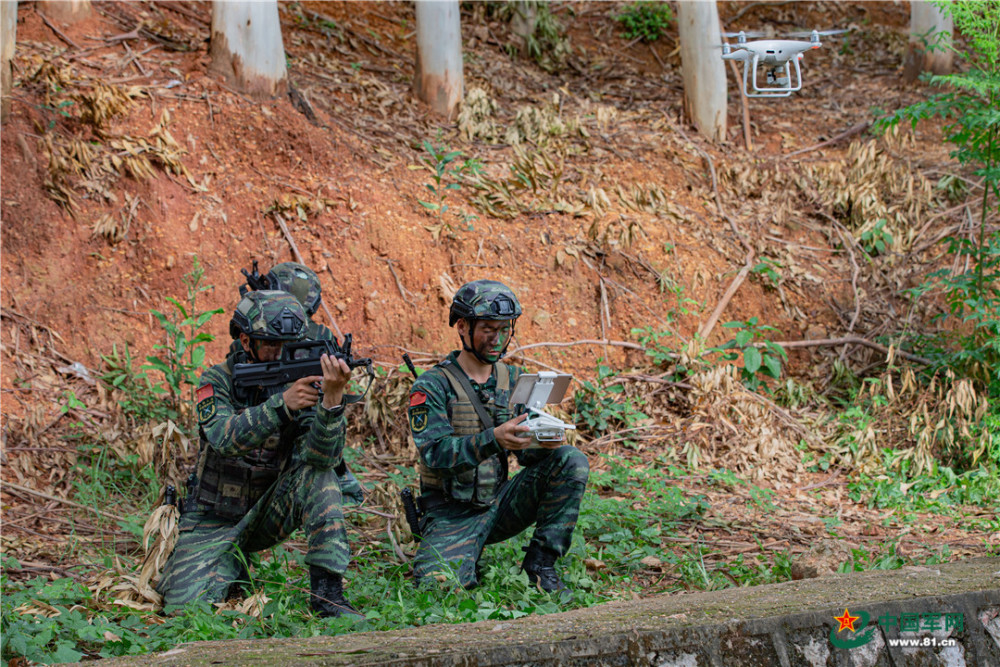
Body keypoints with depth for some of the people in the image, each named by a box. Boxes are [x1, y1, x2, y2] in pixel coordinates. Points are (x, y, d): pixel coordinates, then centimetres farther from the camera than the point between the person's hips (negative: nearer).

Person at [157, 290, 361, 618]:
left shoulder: (302, 384, -9)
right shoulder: (218, 381, -11)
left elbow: (323, 455, -26)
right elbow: (225, 438, -33)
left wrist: (332, 398, -44)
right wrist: (282, 404, -47)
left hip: (267, 514, 1)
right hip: (213, 522, -1)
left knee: (318, 474, -26)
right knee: (187, 603, -23)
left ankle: (327, 591, -25)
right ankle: (232, 567, 12)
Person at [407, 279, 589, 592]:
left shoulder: (513, 380, 8)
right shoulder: (431, 387, -10)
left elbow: (526, 451, 5)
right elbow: (435, 452, -23)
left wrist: (544, 443, -21)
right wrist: (494, 439, -39)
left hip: (500, 505, 5)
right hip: (453, 516, -5)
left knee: (573, 461, -13)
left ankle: (540, 563, -9)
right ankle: (465, 565, 6)